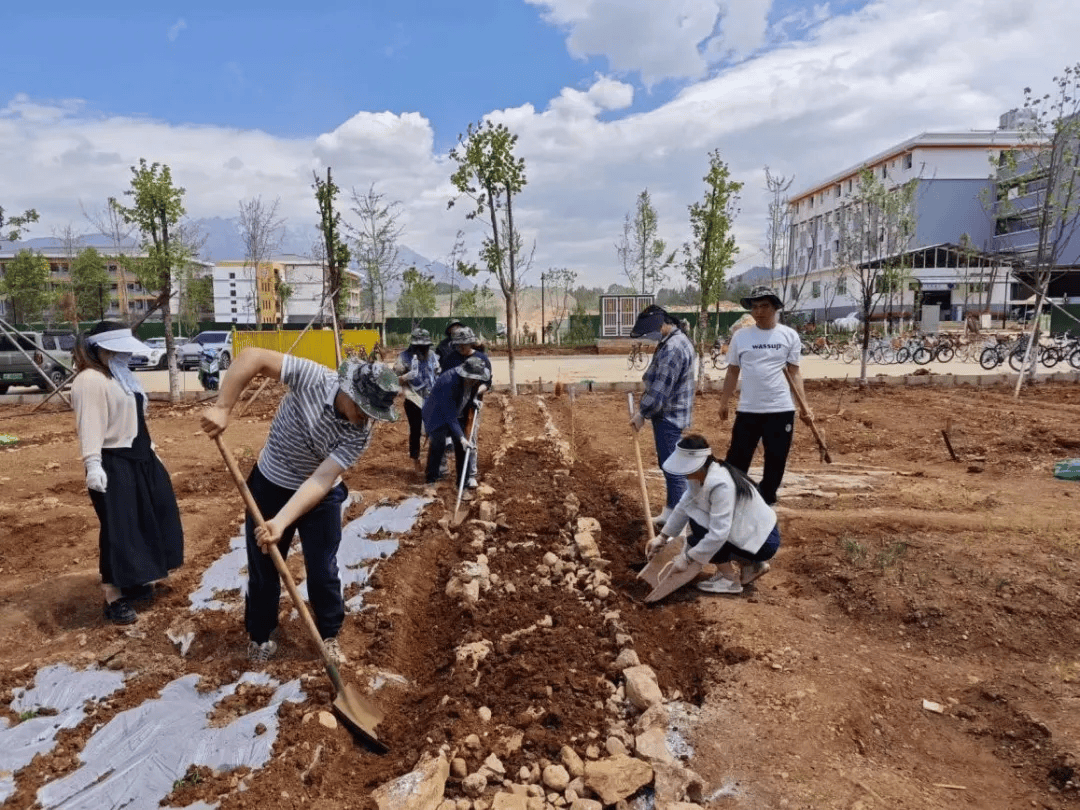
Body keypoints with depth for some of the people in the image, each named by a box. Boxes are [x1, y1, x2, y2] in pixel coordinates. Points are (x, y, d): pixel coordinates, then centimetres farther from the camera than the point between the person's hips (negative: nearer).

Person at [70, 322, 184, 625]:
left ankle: (135, 584, 30)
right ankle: (114, 599, 5)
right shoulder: (90, 381, -15)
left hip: (138, 460, 10)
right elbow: (90, 425, -23)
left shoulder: (121, 375, 16)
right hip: (113, 466, -10)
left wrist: (149, 450, 24)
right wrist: (93, 464, -30)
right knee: (118, 531, -5)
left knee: (142, 525, 16)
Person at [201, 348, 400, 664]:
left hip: (320, 497, 0)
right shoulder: (314, 377, -28)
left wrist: (281, 522, -39)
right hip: (269, 486, 1)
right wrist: (221, 407, -31)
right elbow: (252, 357, -26)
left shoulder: (361, 434, -25)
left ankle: (329, 635, 31)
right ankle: (259, 635, 36)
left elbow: (320, 482, -29)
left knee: (323, 571, 5)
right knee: (263, 568, 13)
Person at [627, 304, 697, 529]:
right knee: (668, 465, 19)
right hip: (670, 414, 11)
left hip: (669, 417, -11)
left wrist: (642, 414, -14)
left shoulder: (672, 349, -24)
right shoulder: (675, 340, 11)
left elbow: (660, 390, -24)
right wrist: (645, 401, 12)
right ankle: (671, 511, 32)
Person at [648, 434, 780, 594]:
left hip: (764, 542, -9)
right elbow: (683, 506, 7)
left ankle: (730, 579, -4)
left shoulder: (720, 485, -31)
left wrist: (687, 558, -23)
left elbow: (718, 534, -32)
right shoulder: (701, 475, -4)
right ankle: (751, 565, 17)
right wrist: (662, 537, 6)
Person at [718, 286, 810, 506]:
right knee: (737, 459, 1)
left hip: (781, 410, 0)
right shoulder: (740, 336, 2)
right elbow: (732, 372, 9)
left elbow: (794, 373, 4)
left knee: (776, 462, 8)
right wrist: (724, 403, 6)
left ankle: (765, 504, 23)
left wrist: (804, 406, -4)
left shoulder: (789, 335, 2)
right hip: (747, 410, 0)